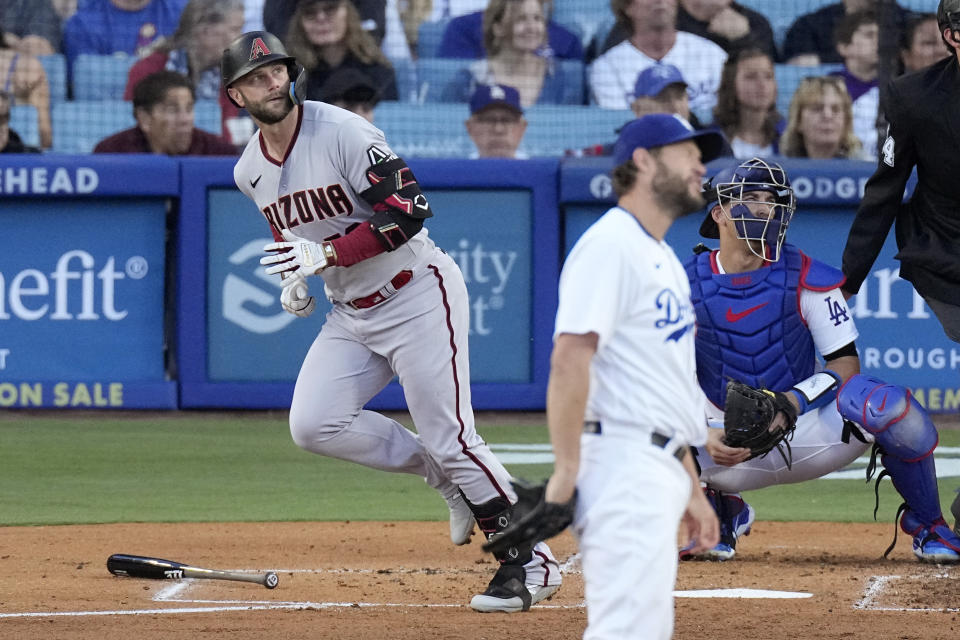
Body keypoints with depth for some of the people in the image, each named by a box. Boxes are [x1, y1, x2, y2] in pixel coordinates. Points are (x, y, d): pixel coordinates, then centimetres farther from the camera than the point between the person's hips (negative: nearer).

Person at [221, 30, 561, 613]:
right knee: (314, 425, -10)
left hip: (417, 295, -7)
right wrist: (296, 276, 3)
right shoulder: (250, 173, 5)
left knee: (449, 437, -11)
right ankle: (445, 477, 8)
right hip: (352, 313, 7)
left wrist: (327, 254, -27)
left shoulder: (342, 132, -17)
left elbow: (408, 208, -22)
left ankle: (533, 561, -1)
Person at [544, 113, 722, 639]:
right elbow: (570, 358, -19)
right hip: (623, 460, -11)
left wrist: (691, 490, 24)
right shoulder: (610, 245, -9)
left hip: (657, 468, 11)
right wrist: (566, 471, -24)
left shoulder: (664, 260, 23)